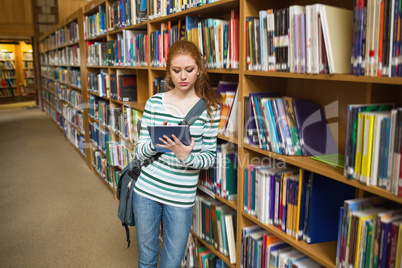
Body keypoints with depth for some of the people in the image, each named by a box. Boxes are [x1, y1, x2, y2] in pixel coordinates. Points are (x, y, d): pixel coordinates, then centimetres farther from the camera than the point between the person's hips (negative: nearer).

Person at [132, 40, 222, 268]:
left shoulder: (210, 107, -4)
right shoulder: (155, 102, -1)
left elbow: (210, 156, -2)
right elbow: (140, 152, 1)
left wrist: (187, 157, -22)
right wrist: (156, 142, -21)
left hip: (182, 197, -1)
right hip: (146, 189, 1)